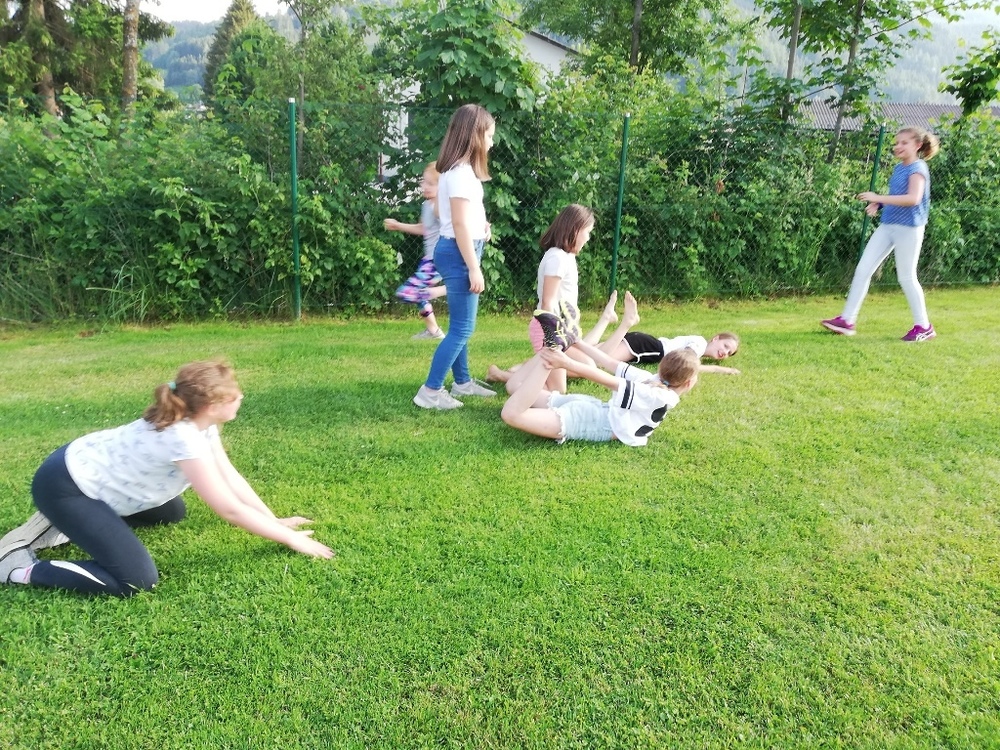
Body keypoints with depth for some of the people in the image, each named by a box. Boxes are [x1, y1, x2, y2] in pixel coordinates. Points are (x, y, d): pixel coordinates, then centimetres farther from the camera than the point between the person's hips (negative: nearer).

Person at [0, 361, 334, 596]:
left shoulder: (199, 422, -4)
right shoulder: (184, 439, -30)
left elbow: (231, 477, 3)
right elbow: (231, 510, -27)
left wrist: (275, 520, -1)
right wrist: (290, 539, -20)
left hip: (88, 467, 10)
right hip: (63, 486, -10)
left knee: (173, 513, 24)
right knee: (137, 581, -18)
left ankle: (70, 525, 22)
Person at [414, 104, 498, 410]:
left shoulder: (459, 169, 13)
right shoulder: (461, 172, -17)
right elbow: (459, 225, -21)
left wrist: (480, 226, 13)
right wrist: (474, 268, -21)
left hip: (457, 252, 10)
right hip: (459, 254, -10)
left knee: (460, 325, 17)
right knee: (462, 328, -7)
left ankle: (462, 382, 28)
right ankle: (430, 391, -3)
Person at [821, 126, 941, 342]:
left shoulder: (917, 168, -11)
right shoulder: (899, 168, 14)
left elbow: (913, 198, -26)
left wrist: (878, 198, -27)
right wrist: (879, 205, 4)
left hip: (908, 227, -8)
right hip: (887, 225, 8)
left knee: (907, 277, -3)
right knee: (863, 269, 1)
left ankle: (924, 327, 12)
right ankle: (847, 320, 3)